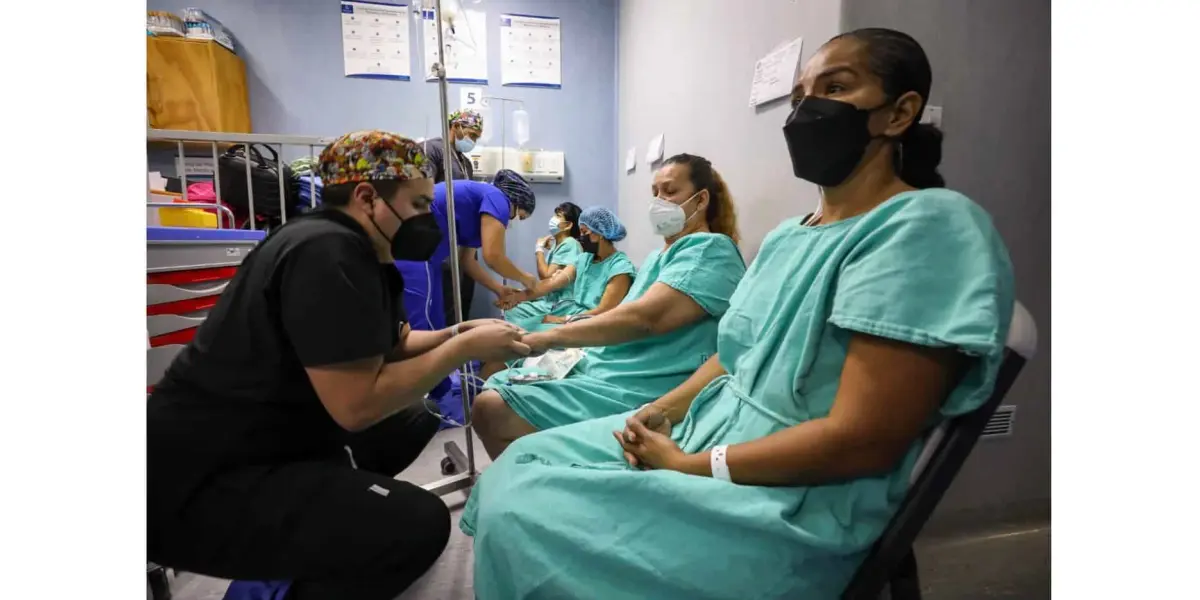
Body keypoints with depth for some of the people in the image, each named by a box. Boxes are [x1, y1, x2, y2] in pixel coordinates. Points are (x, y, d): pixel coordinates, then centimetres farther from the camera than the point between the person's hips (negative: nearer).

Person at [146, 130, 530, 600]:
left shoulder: (363, 255, 6)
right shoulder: (328, 252, -24)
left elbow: (389, 347, 15)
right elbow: (357, 404, -28)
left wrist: (458, 333, 0)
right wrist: (465, 348, -19)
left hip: (272, 440, 10)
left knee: (416, 421, 18)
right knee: (419, 522, -23)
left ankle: (297, 560, 19)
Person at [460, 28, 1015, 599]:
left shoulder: (929, 226, -18)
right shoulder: (787, 234, 11)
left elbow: (862, 439, -24)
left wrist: (689, 466, -16)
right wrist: (658, 413, -3)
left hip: (790, 508, -8)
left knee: (521, 520, -14)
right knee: (523, 464, 6)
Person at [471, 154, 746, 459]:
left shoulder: (711, 250, -11)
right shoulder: (659, 256, 21)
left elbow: (645, 318, -24)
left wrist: (550, 337, -21)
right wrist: (574, 348, 2)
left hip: (640, 390, -10)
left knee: (491, 409, -19)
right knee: (495, 385, 12)